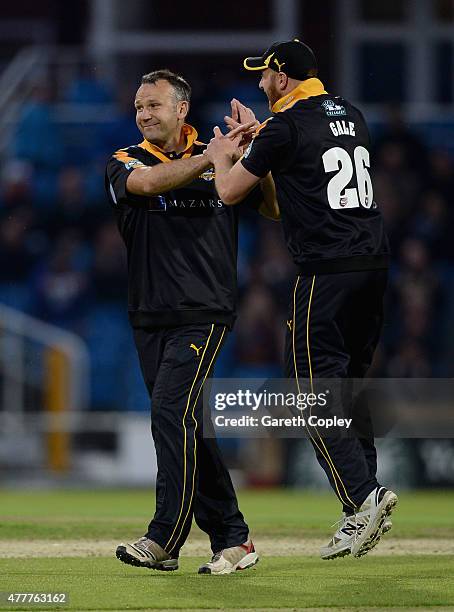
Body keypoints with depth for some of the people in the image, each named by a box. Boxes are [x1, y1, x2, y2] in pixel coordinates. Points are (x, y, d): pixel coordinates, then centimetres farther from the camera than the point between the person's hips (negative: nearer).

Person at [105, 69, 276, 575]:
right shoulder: (125, 163, 7)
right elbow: (148, 182, -17)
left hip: (204, 314, -3)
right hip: (150, 319, 3)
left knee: (171, 411, -18)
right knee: (185, 429, 4)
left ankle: (165, 538, -18)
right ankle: (232, 539, 11)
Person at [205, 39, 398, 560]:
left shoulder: (286, 127, -6)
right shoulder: (351, 117, 16)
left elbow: (230, 191, 2)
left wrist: (222, 157, 22)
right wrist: (255, 139, 42)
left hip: (328, 270, -8)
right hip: (374, 262, 8)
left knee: (314, 386, -5)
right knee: (352, 381, 13)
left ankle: (363, 494, -20)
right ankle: (361, 515, 10)